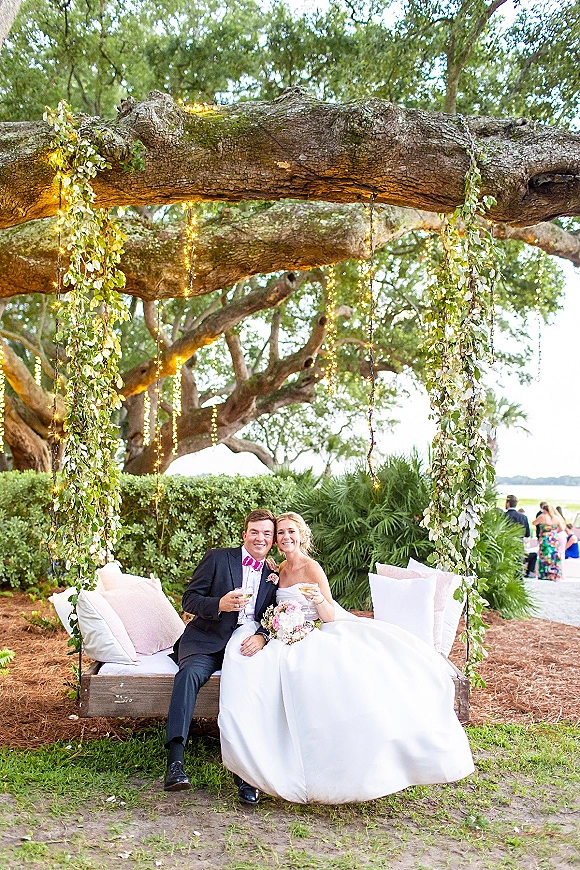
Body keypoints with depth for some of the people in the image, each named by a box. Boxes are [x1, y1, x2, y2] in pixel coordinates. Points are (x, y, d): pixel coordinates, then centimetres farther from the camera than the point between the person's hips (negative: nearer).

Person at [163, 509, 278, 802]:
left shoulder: (273, 576, 15)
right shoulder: (218, 558, 5)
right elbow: (189, 599, 0)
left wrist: (261, 636, -14)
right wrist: (220, 604, -20)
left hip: (247, 644, 2)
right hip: (206, 642, -2)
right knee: (189, 673, -34)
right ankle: (175, 761, -38)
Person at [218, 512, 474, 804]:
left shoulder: (311, 568, -6)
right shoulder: (280, 570, 13)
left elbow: (330, 617, -11)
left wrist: (318, 598, -31)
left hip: (319, 637, -5)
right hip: (290, 642, 5)